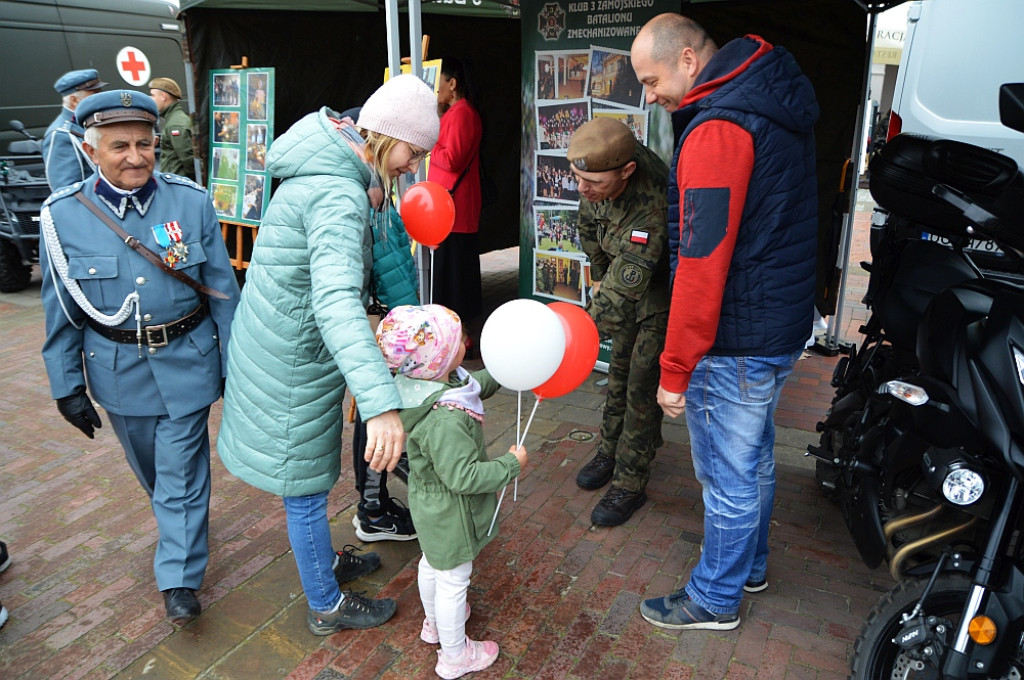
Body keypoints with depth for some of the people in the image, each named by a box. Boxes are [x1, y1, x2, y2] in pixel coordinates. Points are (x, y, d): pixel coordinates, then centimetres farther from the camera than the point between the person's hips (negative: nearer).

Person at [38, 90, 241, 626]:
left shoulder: (191, 201, -9)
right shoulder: (63, 215, -7)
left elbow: (223, 290, -3)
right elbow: (60, 311, 1)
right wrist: (67, 387, 3)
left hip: (187, 362, -2)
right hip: (119, 370, 2)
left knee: (181, 471, 3)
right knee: (150, 470, 20)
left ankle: (179, 580, 19)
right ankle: (181, 530, 49)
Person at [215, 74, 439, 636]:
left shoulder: (327, 169, 5)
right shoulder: (339, 195, -27)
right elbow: (335, 300, -44)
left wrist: (373, 198, 6)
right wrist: (382, 404, -53)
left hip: (288, 348, 10)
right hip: (295, 362, -10)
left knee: (308, 476, 26)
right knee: (306, 485, 9)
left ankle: (324, 561, 48)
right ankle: (326, 606, 30)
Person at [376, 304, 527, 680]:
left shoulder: (426, 383, -11)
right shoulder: (443, 422, -40)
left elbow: (475, 385, 8)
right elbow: (464, 477, -35)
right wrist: (511, 464, -24)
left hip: (431, 505, 9)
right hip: (451, 514, -9)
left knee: (432, 563, 30)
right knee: (453, 580, 13)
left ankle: (434, 623, 58)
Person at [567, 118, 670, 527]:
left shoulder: (651, 205, -42)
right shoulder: (599, 170, -18)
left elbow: (627, 284, -43)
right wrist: (598, 273, 12)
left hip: (665, 288, -7)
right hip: (625, 270, 8)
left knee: (643, 384, -4)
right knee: (619, 367, 17)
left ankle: (630, 483, 10)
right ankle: (611, 451, 35)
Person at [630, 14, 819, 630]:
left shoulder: (718, 129, -22)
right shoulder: (778, 104, 9)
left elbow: (702, 266, -25)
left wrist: (675, 369, -18)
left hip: (735, 346, -10)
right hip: (783, 324, 10)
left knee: (728, 475, 7)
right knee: (755, 456, 24)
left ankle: (716, 599, 28)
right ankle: (750, 564, 44)